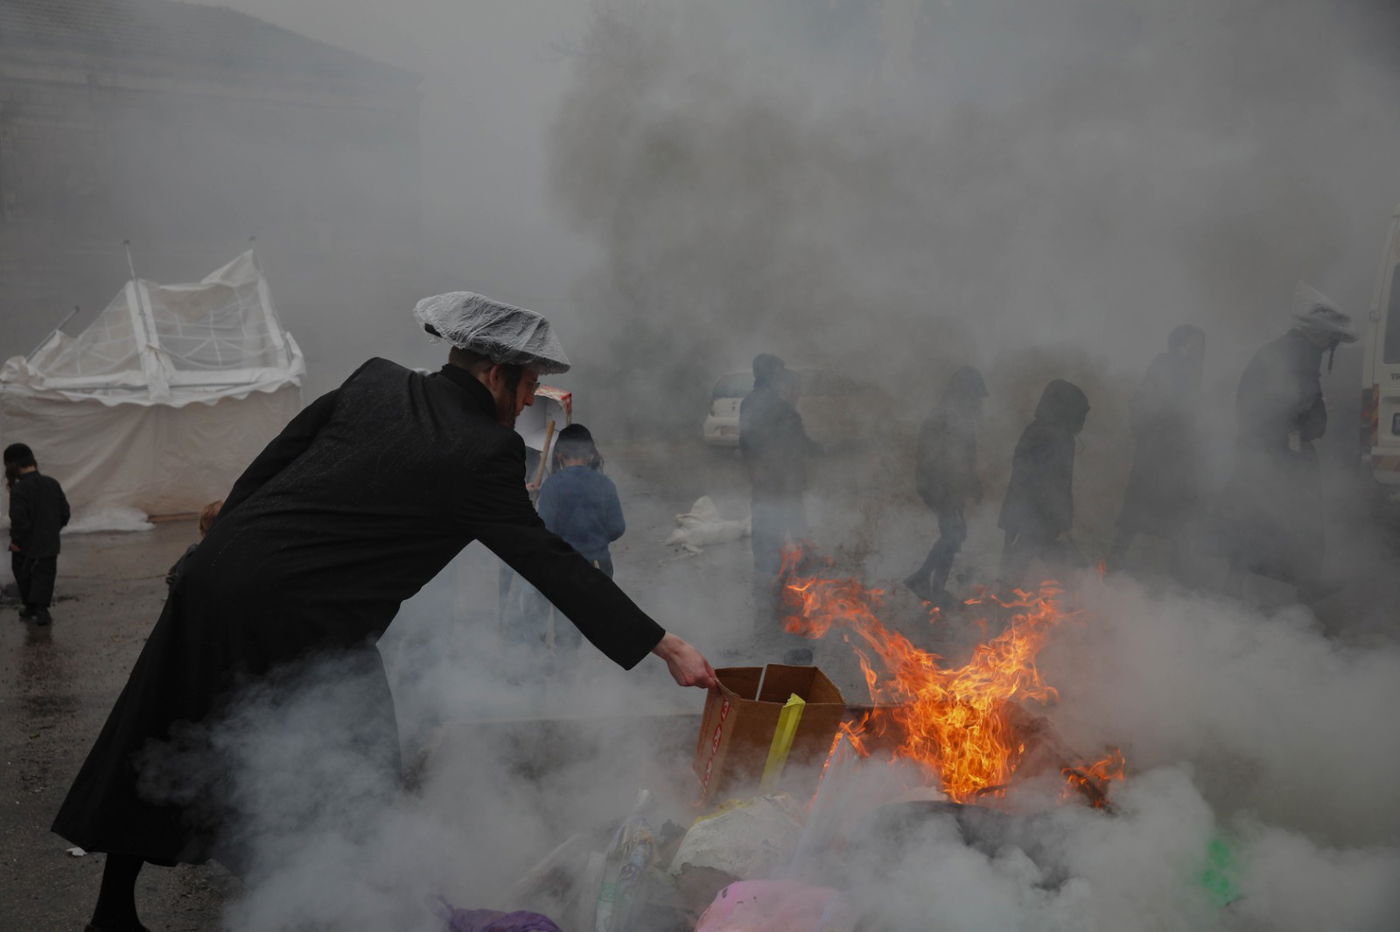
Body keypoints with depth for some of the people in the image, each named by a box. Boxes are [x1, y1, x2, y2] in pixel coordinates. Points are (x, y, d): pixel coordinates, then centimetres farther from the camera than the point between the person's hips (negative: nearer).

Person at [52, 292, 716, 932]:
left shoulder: (374, 383, 7)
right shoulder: (484, 454, -9)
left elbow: (264, 467, 10)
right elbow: (551, 565, -7)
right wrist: (666, 647, -2)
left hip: (216, 576, 7)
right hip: (299, 622, -7)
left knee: (160, 752, 20)